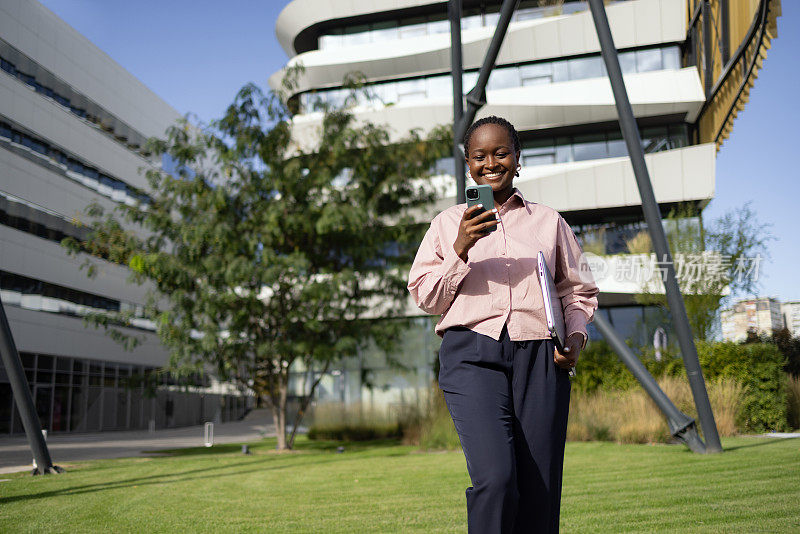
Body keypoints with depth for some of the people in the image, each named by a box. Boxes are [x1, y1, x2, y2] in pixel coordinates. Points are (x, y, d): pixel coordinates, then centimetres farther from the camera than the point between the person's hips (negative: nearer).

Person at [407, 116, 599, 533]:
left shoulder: (548, 221, 19)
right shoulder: (448, 223, 15)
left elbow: (579, 290, 22)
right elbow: (426, 298, 9)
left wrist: (575, 336, 3)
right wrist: (460, 250, -5)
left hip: (540, 358, 2)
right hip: (473, 354, -2)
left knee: (540, 491, -2)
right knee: (496, 478, -19)